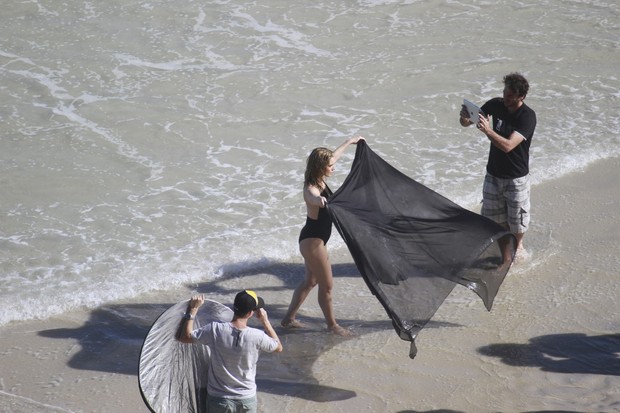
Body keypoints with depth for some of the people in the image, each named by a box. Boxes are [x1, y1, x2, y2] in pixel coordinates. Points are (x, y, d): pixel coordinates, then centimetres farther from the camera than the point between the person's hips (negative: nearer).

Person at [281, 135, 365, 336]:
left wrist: (349, 142, 33)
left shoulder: (319, 181, 0)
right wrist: (320, 200, -80)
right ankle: (332, 325, 22)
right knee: (326, 286, 5)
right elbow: (313, 197, -56)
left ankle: (289, 318, 31)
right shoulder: (311, 189, -27)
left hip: (313, 239, 10)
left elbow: (334, 155, 19)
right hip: (312, 241, -10)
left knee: (310, 281, 21)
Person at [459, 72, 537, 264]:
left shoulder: (527, 117, -23)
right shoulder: (496, 105, -7)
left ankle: (518, 244, 40)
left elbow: (508, 145, -33)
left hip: (516, 177, -4)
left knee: (517, 215, 13)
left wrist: (488, 131, -46)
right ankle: (505, 250, 32)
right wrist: (465, 117, -25)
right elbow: (466, 123, -1)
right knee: (496, 216, 12)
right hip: (493, 174, 4)